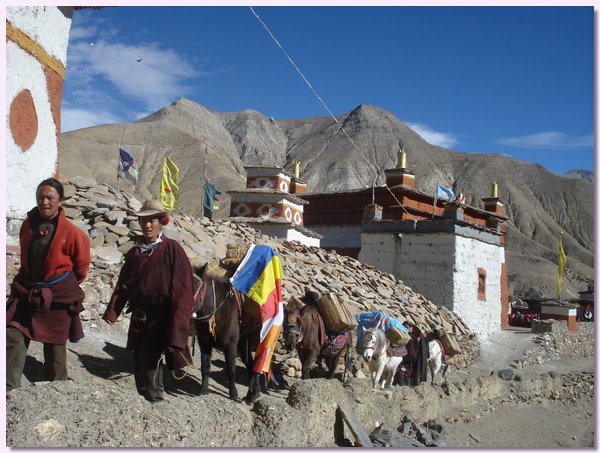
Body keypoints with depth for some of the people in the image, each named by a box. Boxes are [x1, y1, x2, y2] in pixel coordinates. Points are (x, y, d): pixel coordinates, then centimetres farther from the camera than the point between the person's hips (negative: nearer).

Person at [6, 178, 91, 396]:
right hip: (26, 291, 4)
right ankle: (8, 385, -5)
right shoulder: (28, 225, -1)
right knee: (13, 336, -9)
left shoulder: (71, 232, -15)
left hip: (58, 295, -3)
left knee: (55, 343, 11)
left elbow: (81, 265, -1)